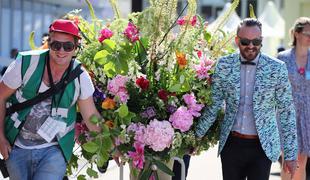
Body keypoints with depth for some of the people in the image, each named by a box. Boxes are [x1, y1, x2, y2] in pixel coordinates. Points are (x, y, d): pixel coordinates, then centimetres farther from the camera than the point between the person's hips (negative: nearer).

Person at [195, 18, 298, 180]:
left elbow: (286, 112, -2)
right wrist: (196, 136, 2)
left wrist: (290, 154, -3)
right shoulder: (224, 65, 0)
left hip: (263, 147, -2)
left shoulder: (277, 68, -5)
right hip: (231, 144, 2)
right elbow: (213, 105, 6)